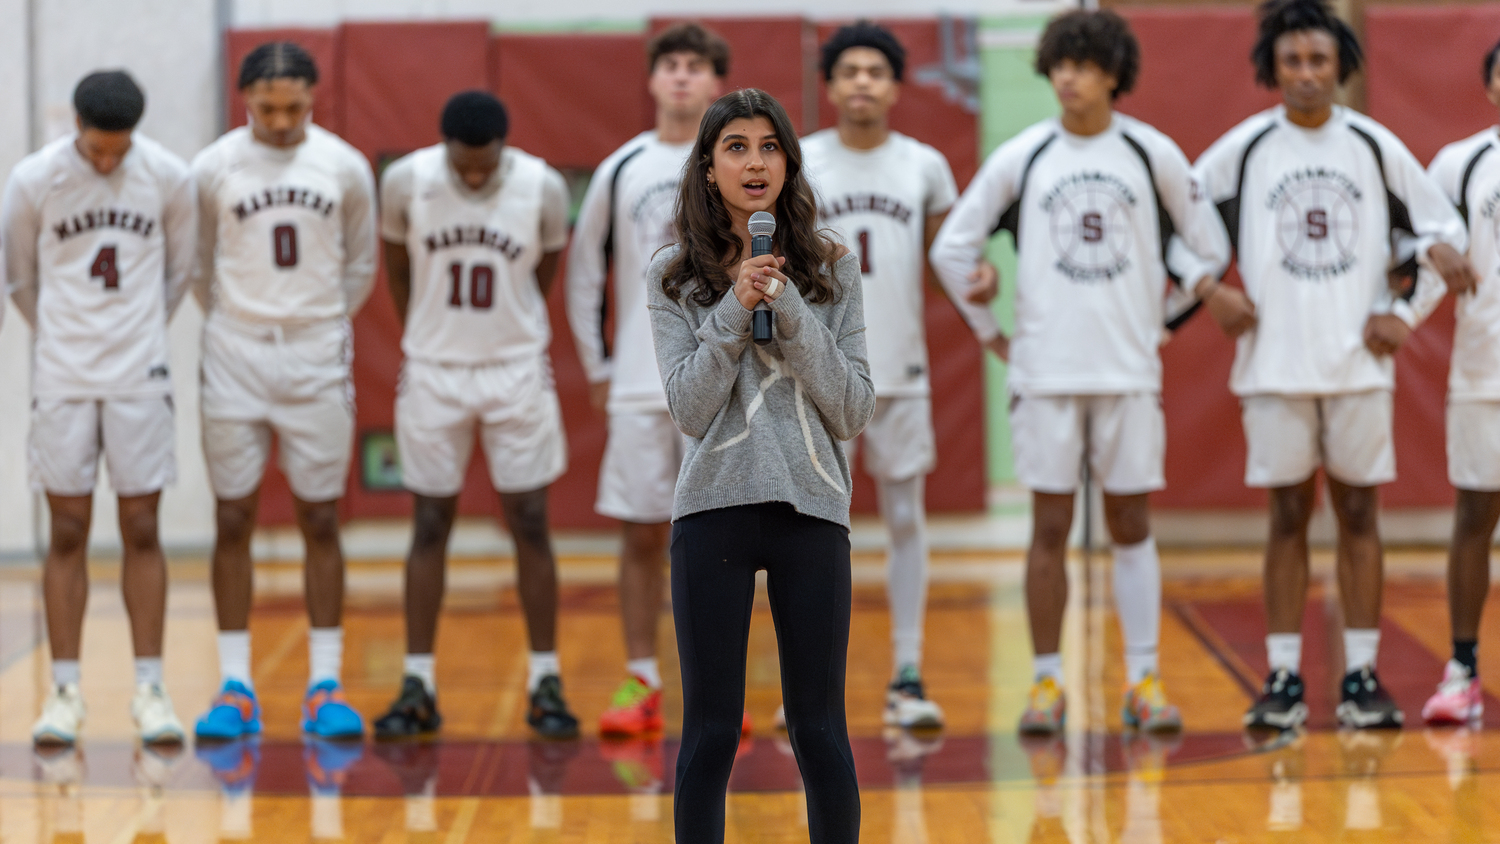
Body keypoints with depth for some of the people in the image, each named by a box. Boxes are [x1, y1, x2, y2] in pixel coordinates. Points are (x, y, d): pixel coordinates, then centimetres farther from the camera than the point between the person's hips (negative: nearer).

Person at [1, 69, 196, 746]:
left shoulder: (168, 177, -4)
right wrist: (63, 336, 12)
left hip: (140, 379, 1)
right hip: (63, 380, 0)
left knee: (141, 532, 2)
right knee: (67, 533, 2)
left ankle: (149, 689, 7)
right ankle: (64, 691, 8)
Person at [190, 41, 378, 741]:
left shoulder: (345, 167, -1)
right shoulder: (214, 167, -4)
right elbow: (198, 264, 7)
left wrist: (326, 324, 9)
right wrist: (235, 323, 6)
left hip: (317, 359, 1)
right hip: (235, 359, -1)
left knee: (320, 520, 3)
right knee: (233, 519, 2)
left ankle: (325, 686, 9)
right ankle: (235, 688, 8)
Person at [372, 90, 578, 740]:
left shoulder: (544, 188, -11)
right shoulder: (404, 182, -10)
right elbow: (397, 271, 6)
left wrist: (515, 338, 11)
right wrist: (427, 341, 11)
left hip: (518, 372, 0)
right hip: (433, 371, 0)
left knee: (530, 525, 1)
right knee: (430, 526, 4)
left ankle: (545, 683, 8)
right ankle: (418, 686, 9)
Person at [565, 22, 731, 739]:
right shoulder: (620, 170, 7)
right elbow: (584, 273, 13)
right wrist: (598, 368, 8)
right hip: (638, 385, 2)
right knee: (642, 533, 2)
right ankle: (639, 685, 10)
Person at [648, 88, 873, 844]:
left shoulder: (832, 271, 5)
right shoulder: (673, 276, 3)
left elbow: (854, 413, -1)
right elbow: (690, 411, -5)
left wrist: (790, 312, -11)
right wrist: (734, 309, -13)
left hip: (812, 508, 1)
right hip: (713, 511, -1)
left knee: (819, 730, 4)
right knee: (710, 731, 4)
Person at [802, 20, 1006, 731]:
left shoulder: (925, 166, 3)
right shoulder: (796, 164, 0)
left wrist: (995, 334, 6)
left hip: (902, 373, 1)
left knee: (906, 518, 3)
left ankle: (907, 678, 8)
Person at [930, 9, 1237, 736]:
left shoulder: (1154, 155, 3)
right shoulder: (1020, 157, 2)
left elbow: (1203, 239, 15)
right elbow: (952, 246, 8)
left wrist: (1201, 285, 1)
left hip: (1130, 369, 0)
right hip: (1045, 371, 0)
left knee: (1132, 524, 3)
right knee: (1050, 526, 1)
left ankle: (1142, 680, 7)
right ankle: (1047, 682, 8)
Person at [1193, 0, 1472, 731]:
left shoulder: (1375, 146, 3)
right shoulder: (1244, 148, 0)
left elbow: (1443, 227, 9)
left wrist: (1404, 312, -3)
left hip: (1359, 364, 1)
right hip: (1275, 365, -1)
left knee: (1359, 513, 3)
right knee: (1288, 517, 2)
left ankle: (1362, 677, 8)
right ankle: (1283, 679, 6)